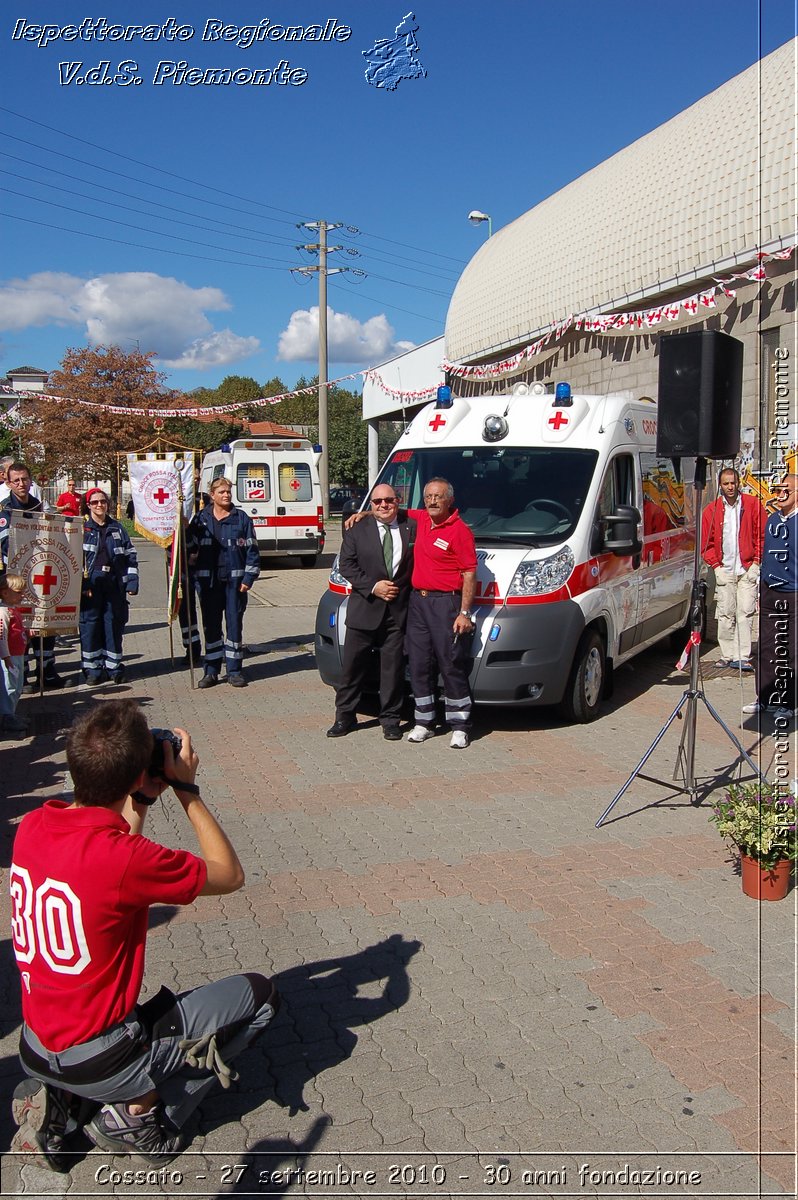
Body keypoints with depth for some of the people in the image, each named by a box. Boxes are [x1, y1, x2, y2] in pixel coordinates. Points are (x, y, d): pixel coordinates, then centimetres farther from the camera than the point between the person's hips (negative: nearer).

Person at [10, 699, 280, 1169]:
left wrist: (138, 802, 3)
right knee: (259, 994, 7)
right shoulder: (123, 856, -29)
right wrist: (187, 787, -8)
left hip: (36, 1050, 7)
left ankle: (62, 1104, 13)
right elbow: (230, 875, -12)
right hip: (96, 1058, -7)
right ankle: (137, 1112, 2)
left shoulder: (33, 825, -7)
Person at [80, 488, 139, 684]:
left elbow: (130, 555, 11)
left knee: (114, 624, 4)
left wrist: (132, 582, 2)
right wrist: (81, 585, -11)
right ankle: (93, 669, 7)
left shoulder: (117, 527, 12)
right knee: (90, 625, -1)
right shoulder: (82, 528, 3)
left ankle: (114, 667, 13)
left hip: (114, 582, 2)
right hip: (90, 583, -2)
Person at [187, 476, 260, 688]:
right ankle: (211, 671, 13)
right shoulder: (201, 518, 6)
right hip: (208, 580, 2)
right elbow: (190, 546, 12)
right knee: (210, 625, 6)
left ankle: (234, 670, 10)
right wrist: (191, 560, -3)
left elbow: (252, 550, 1)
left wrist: (248, 578, -5)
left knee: (234, 623, 2)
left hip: (234, 579, -1)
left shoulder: (241, 518, 2)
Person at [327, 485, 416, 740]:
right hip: (363, 611, 0)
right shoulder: (357, 532, 5)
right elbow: (346, 565, -1)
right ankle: (345, 716, 17)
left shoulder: (412, 528, 6)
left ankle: (390, 719, 17)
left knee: (393, 668, 6)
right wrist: (373, 587, -11)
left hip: (398, 612, 0)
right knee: (353, 665, 5)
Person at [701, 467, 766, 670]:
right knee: (725, 614, 2)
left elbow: (763, 535, 4)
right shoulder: (712, 510, 5)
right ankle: (727, 655, 9)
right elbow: (706, 543, 10)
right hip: (724, 571, 2)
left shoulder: (752, 504, 1)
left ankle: (742, 657, -5)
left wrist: (757, 561, -2)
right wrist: (716, 565, 1)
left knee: (745, 612, -6)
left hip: (748, 569, -2)